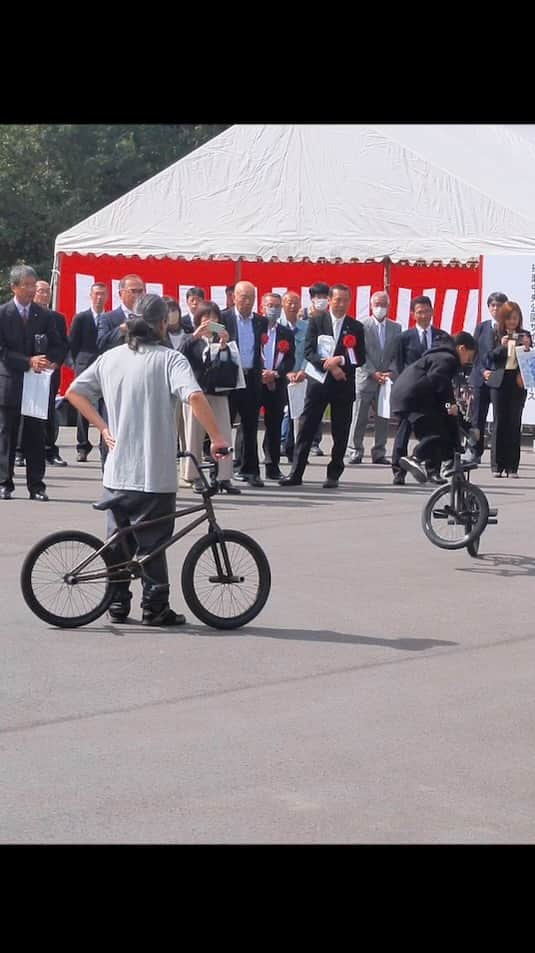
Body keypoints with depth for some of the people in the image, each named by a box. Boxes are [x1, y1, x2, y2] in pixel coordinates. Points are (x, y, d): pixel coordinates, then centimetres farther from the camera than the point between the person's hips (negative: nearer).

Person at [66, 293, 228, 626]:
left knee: (119, 540, 14)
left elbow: (74, 392, 12)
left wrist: (104, 427, 12)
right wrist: (217, 438, -19)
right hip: (156, 471, -5)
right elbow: (195, 396, -24)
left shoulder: (111, 357, 7)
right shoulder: (169, 358, -9)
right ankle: (155, 607, 7)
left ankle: (118, 604, 18)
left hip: (117, 471, 5)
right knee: (153, 541, 3)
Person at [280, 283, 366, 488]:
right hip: (318, 382, -1)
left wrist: (341, 360, -14)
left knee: (340, 433, 3)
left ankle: (333, 475, 12)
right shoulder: (316, 322, 4)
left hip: (344, 385, 1)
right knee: (307, 429, -3)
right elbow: (308, 351, -4)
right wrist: (329, 366, -17)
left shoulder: (356, 327, 7)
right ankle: (296, 473, -1)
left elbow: (361, 358, 3)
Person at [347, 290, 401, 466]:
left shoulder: (396, 328, 11)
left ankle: (379, 453, 10)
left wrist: (391, 372, -8)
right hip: (365, 378, -3)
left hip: (386, 380, 3)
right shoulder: (362, 326, 0)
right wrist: (373, 373, -12)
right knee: (359, 418, -2)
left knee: (383, 419, 4)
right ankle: (355, 452, 3)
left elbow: (397, 354, 9)